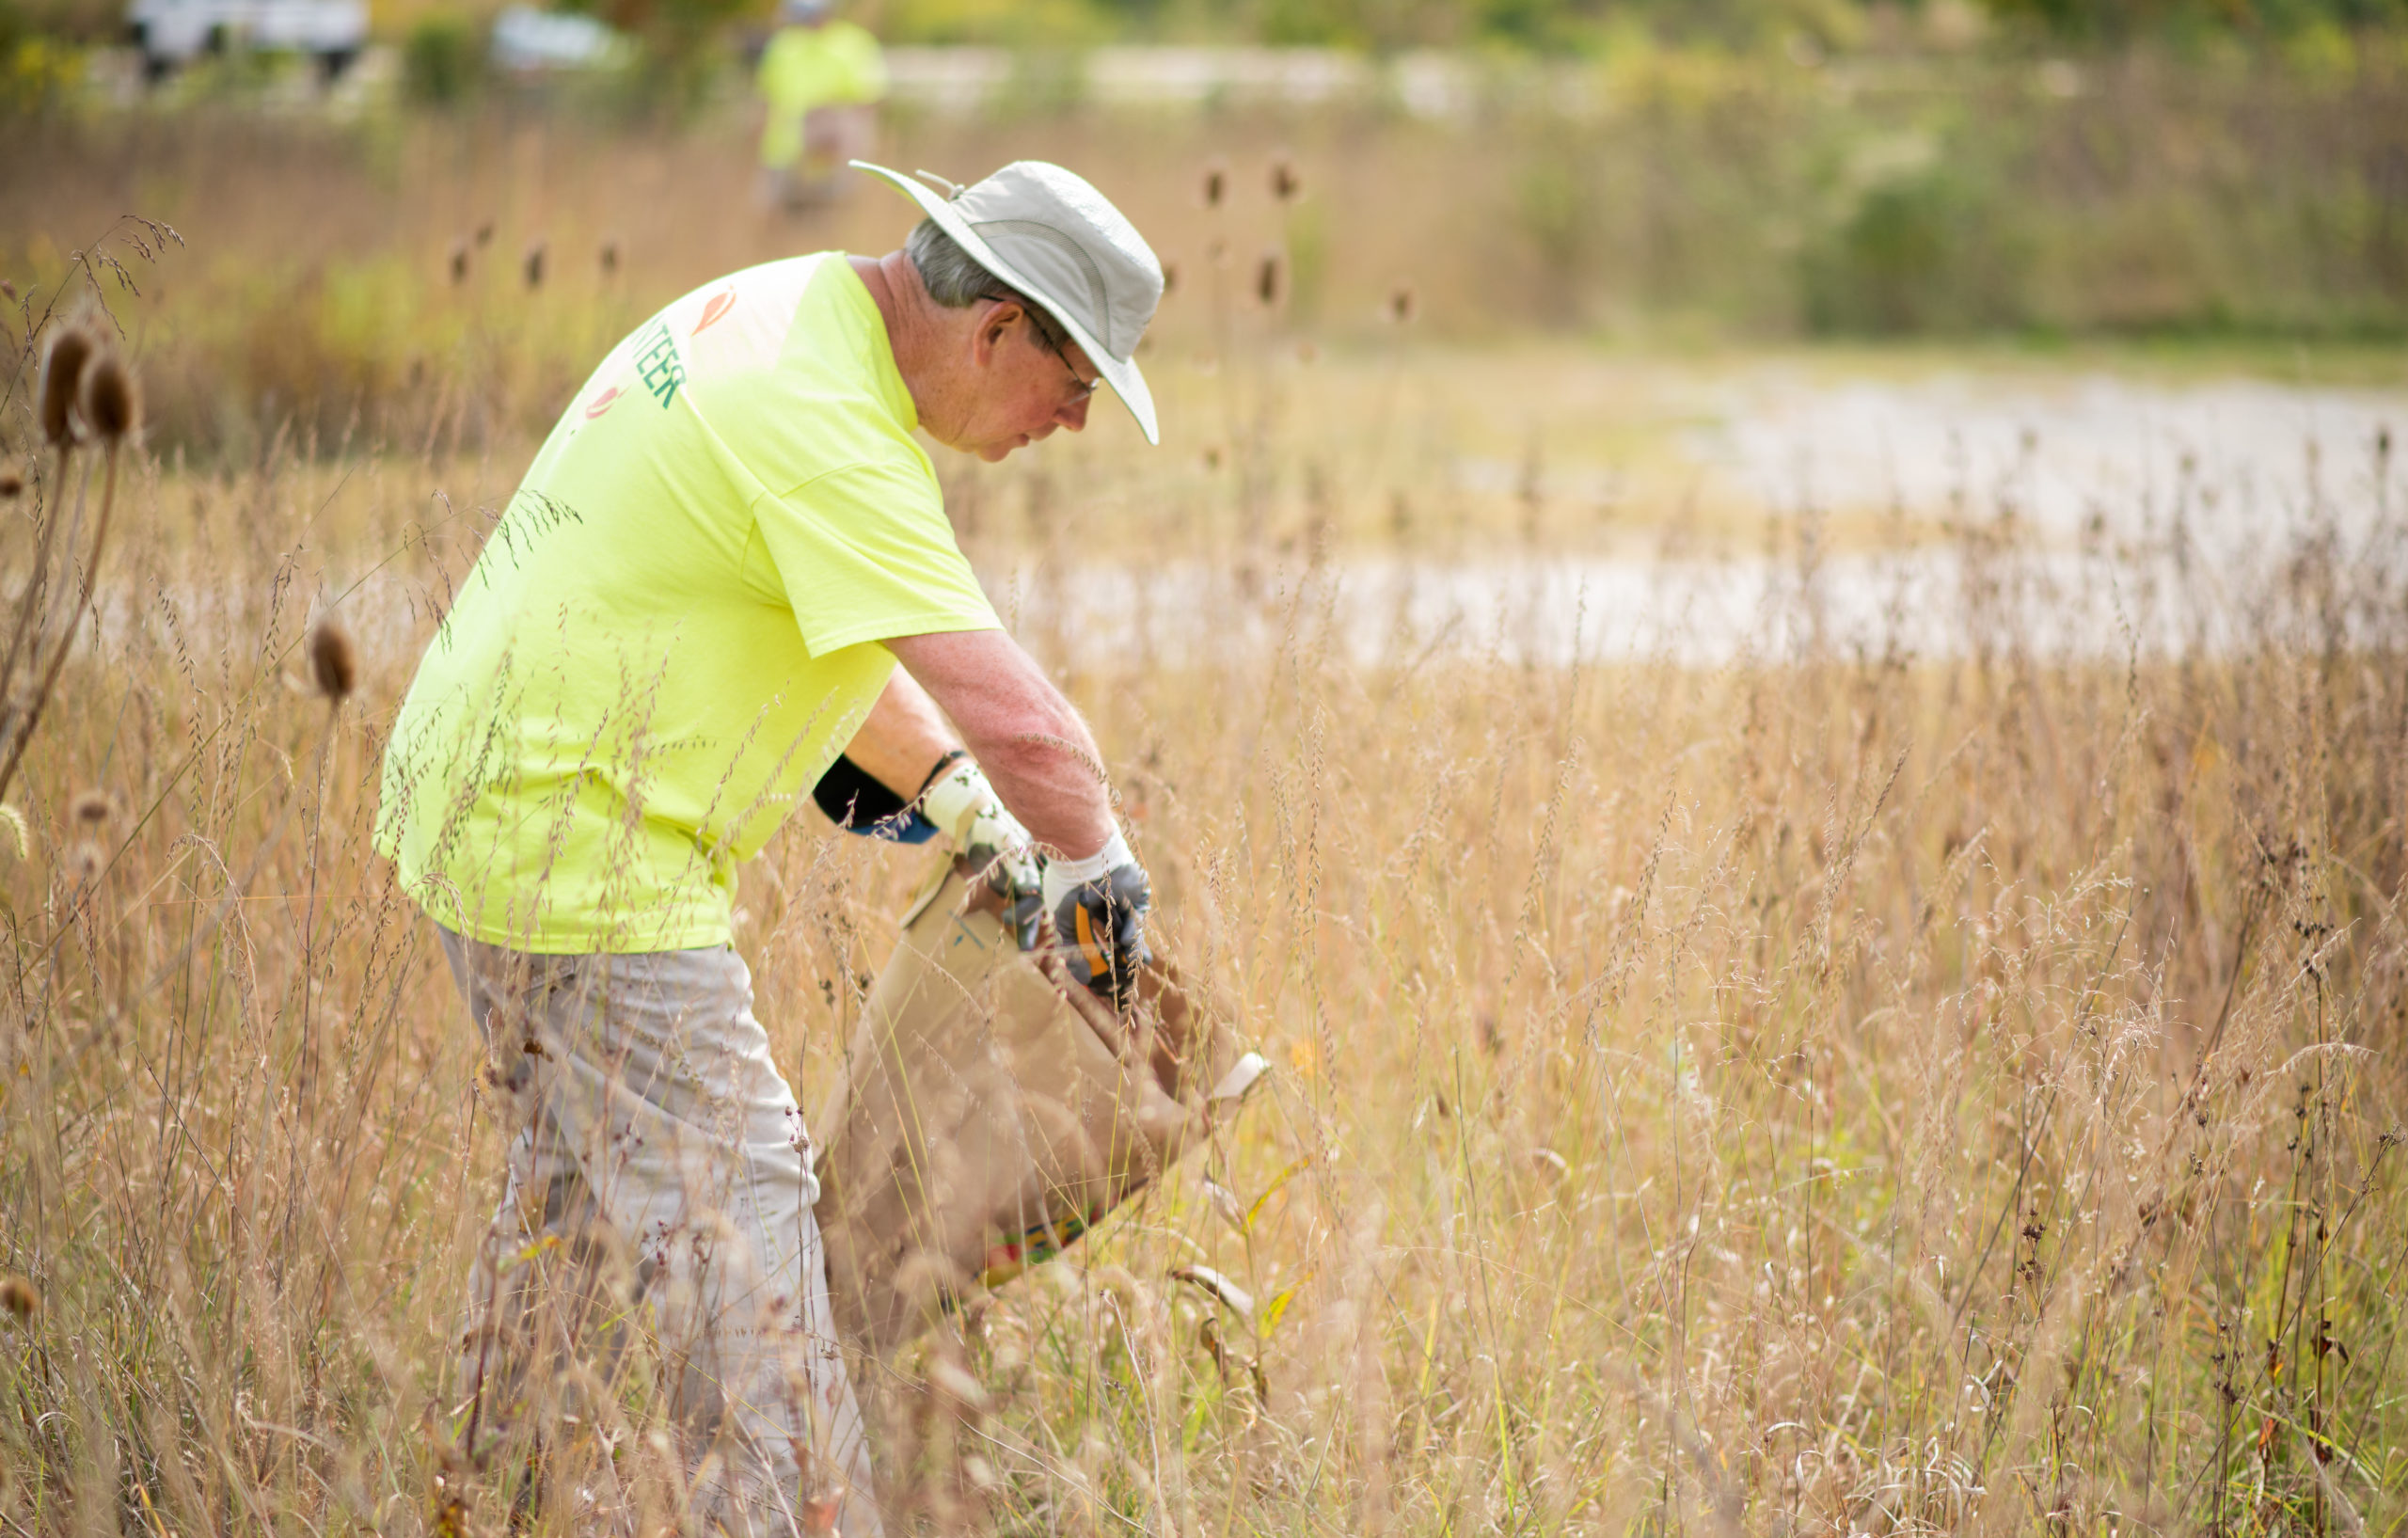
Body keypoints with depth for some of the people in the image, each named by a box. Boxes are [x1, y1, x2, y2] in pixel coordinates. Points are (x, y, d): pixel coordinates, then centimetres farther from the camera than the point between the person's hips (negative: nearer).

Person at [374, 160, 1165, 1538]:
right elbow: (1019, 722, -30)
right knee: (738, 1220, -7)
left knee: (583, 1181, 23)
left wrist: (957, 801, 15)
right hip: (591, 861, -11)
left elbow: (818, 616, 20)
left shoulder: (791, 308, 7)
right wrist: (1097, 865, -12)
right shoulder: (828, 429, -25)